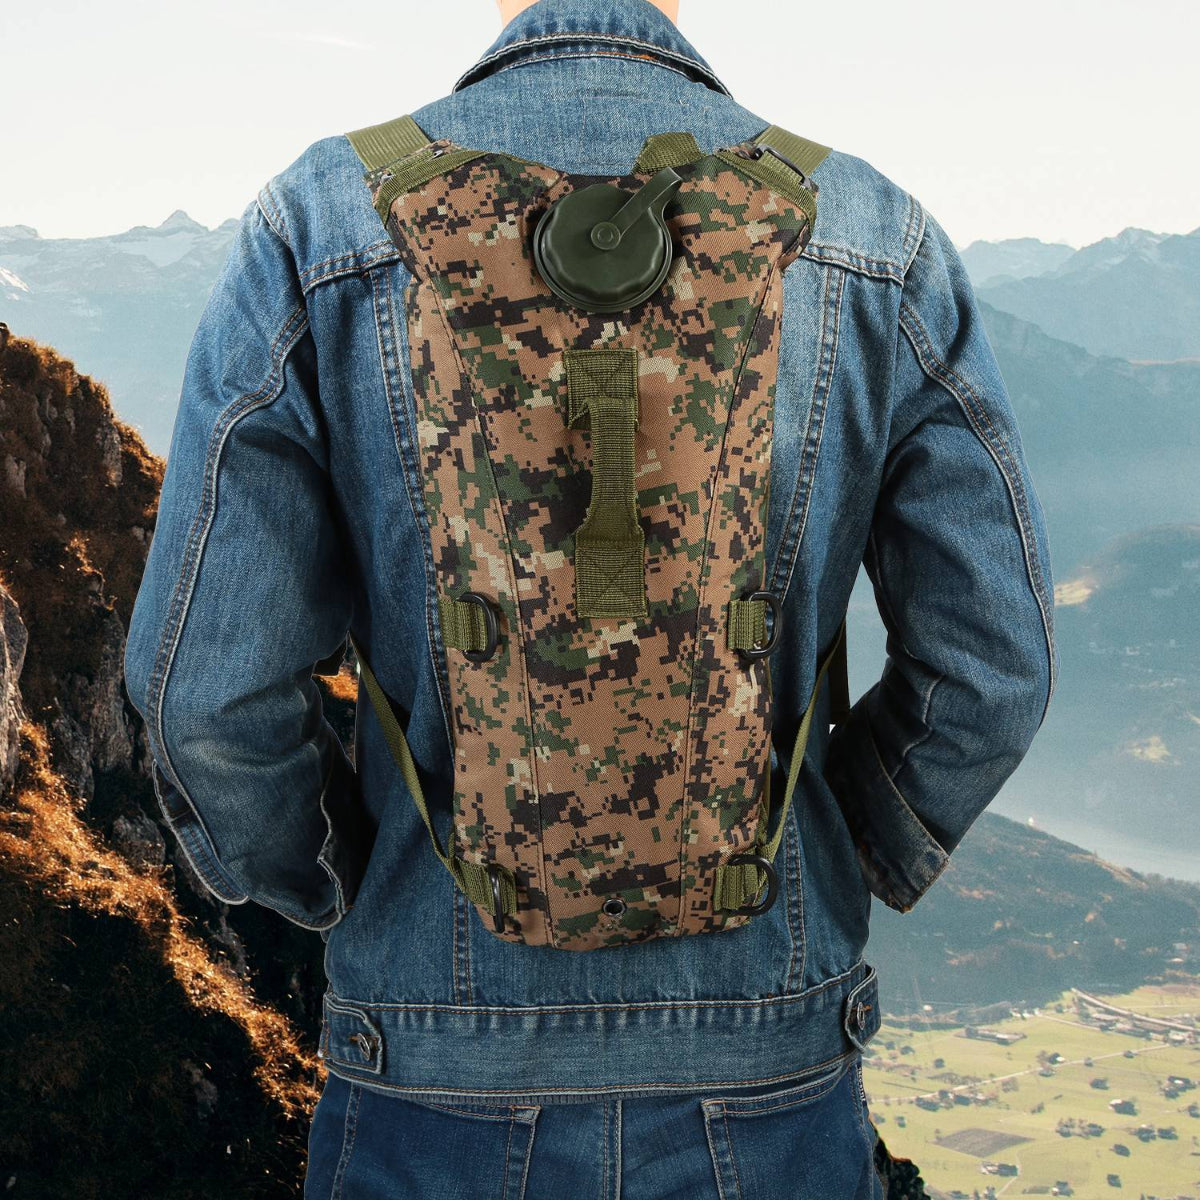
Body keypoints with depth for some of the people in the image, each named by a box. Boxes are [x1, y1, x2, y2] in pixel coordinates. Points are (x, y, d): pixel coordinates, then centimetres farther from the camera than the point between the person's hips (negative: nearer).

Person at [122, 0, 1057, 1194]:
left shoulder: (322, 224, -11)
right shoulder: (876, 239, -7)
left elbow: (206, 684, -11)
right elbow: (991, 665, -4)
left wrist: (329, 891, 7)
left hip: (443, 1071, 0)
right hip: (768, 1065, 1)